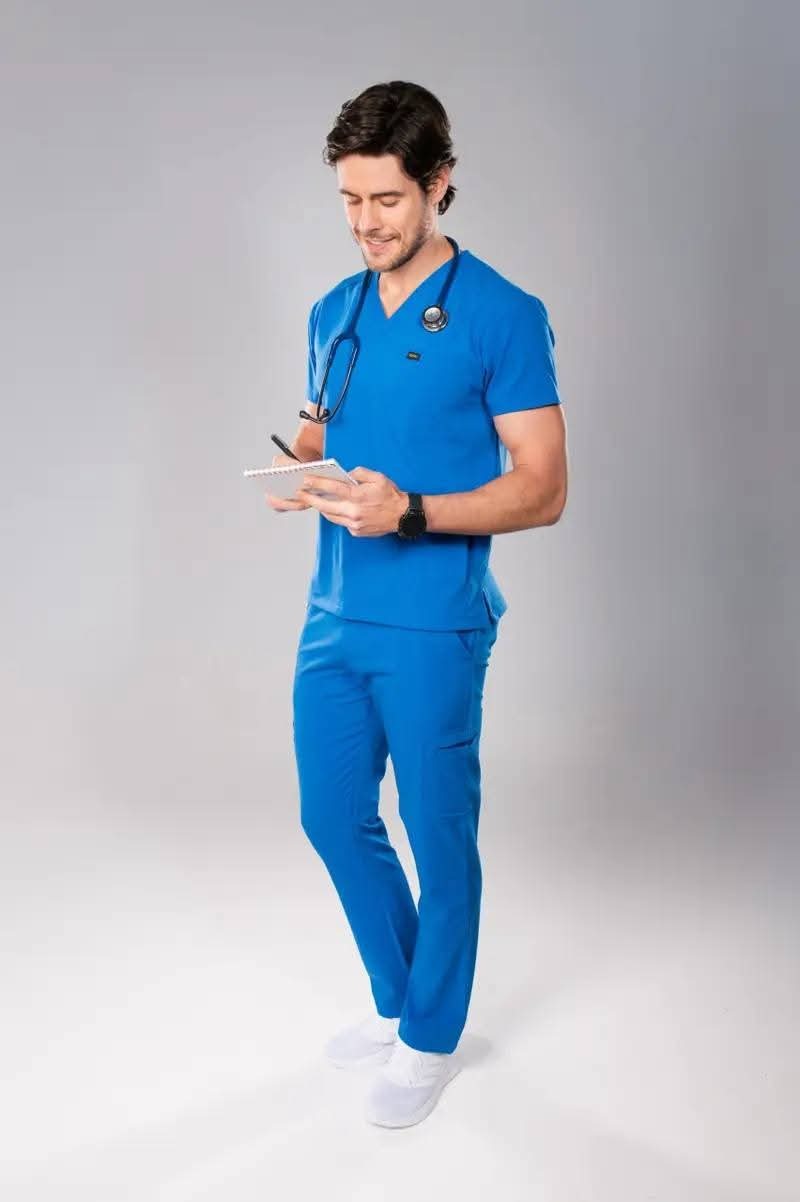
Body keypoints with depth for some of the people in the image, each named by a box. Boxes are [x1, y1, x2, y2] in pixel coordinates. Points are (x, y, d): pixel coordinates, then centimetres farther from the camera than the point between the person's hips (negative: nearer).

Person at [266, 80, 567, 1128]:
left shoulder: (502, 315, -10)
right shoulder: (332, 314, 10)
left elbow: (542, 489, -12)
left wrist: (409, 509, -25)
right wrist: (301, 467, -4)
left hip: (433, 627, -6)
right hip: (334, 615, 7)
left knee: (439, 836, 7)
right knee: (334, 819, 15)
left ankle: (432, 1037, 29)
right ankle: (397, 1001, 38)